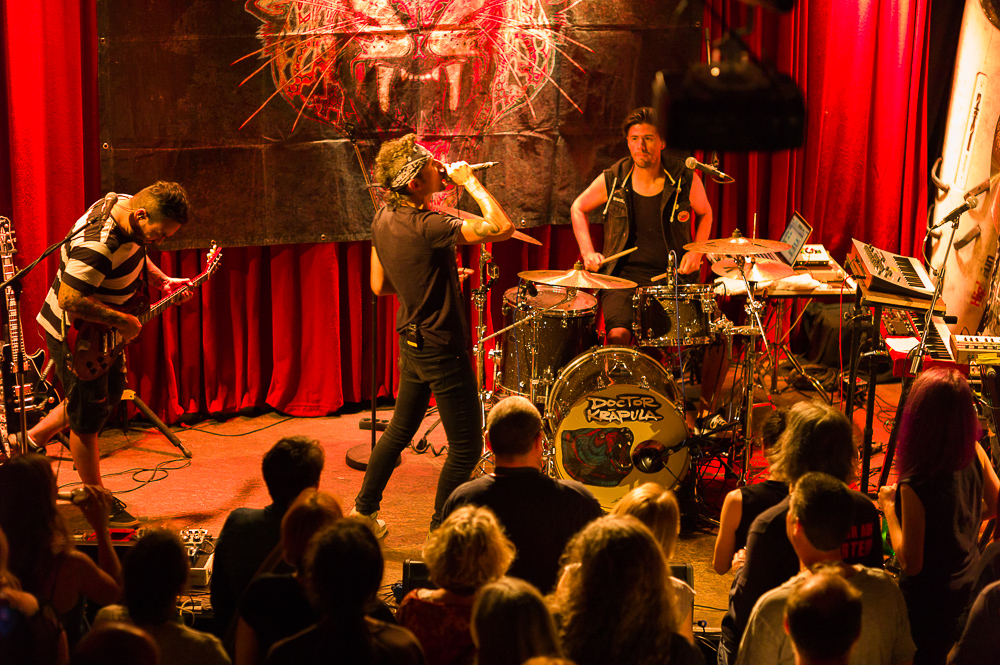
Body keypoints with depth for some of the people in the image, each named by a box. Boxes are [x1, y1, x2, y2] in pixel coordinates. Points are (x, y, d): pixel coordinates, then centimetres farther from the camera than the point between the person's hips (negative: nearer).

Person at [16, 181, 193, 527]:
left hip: (104, 331, 10)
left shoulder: (125, 205, -6)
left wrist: (162, 281, 5)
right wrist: (121, 320, -29)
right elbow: (70, 299, -38)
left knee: (109, 395, 24)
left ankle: (31, 441, 37)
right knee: (88, 416, 5)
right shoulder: (98, 244, -37)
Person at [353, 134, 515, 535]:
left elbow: (379, 286, 11)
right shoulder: (427, 227, -26)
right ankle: (440, 533, 14)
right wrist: (470, 182, -18)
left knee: (399, 431, 24)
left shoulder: (383, 219, 1)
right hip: (443, 348, -9)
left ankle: (364, 512, 34)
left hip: (411, 342, 9)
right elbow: (502, 228, -29)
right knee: (466, 448, 4)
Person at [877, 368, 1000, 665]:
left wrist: (889, 507, -16)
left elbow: (910, 563, -26)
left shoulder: (915, 487, -35)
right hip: (969, 583, 6)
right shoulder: (975, 453, -17)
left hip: (929, 598, -6)